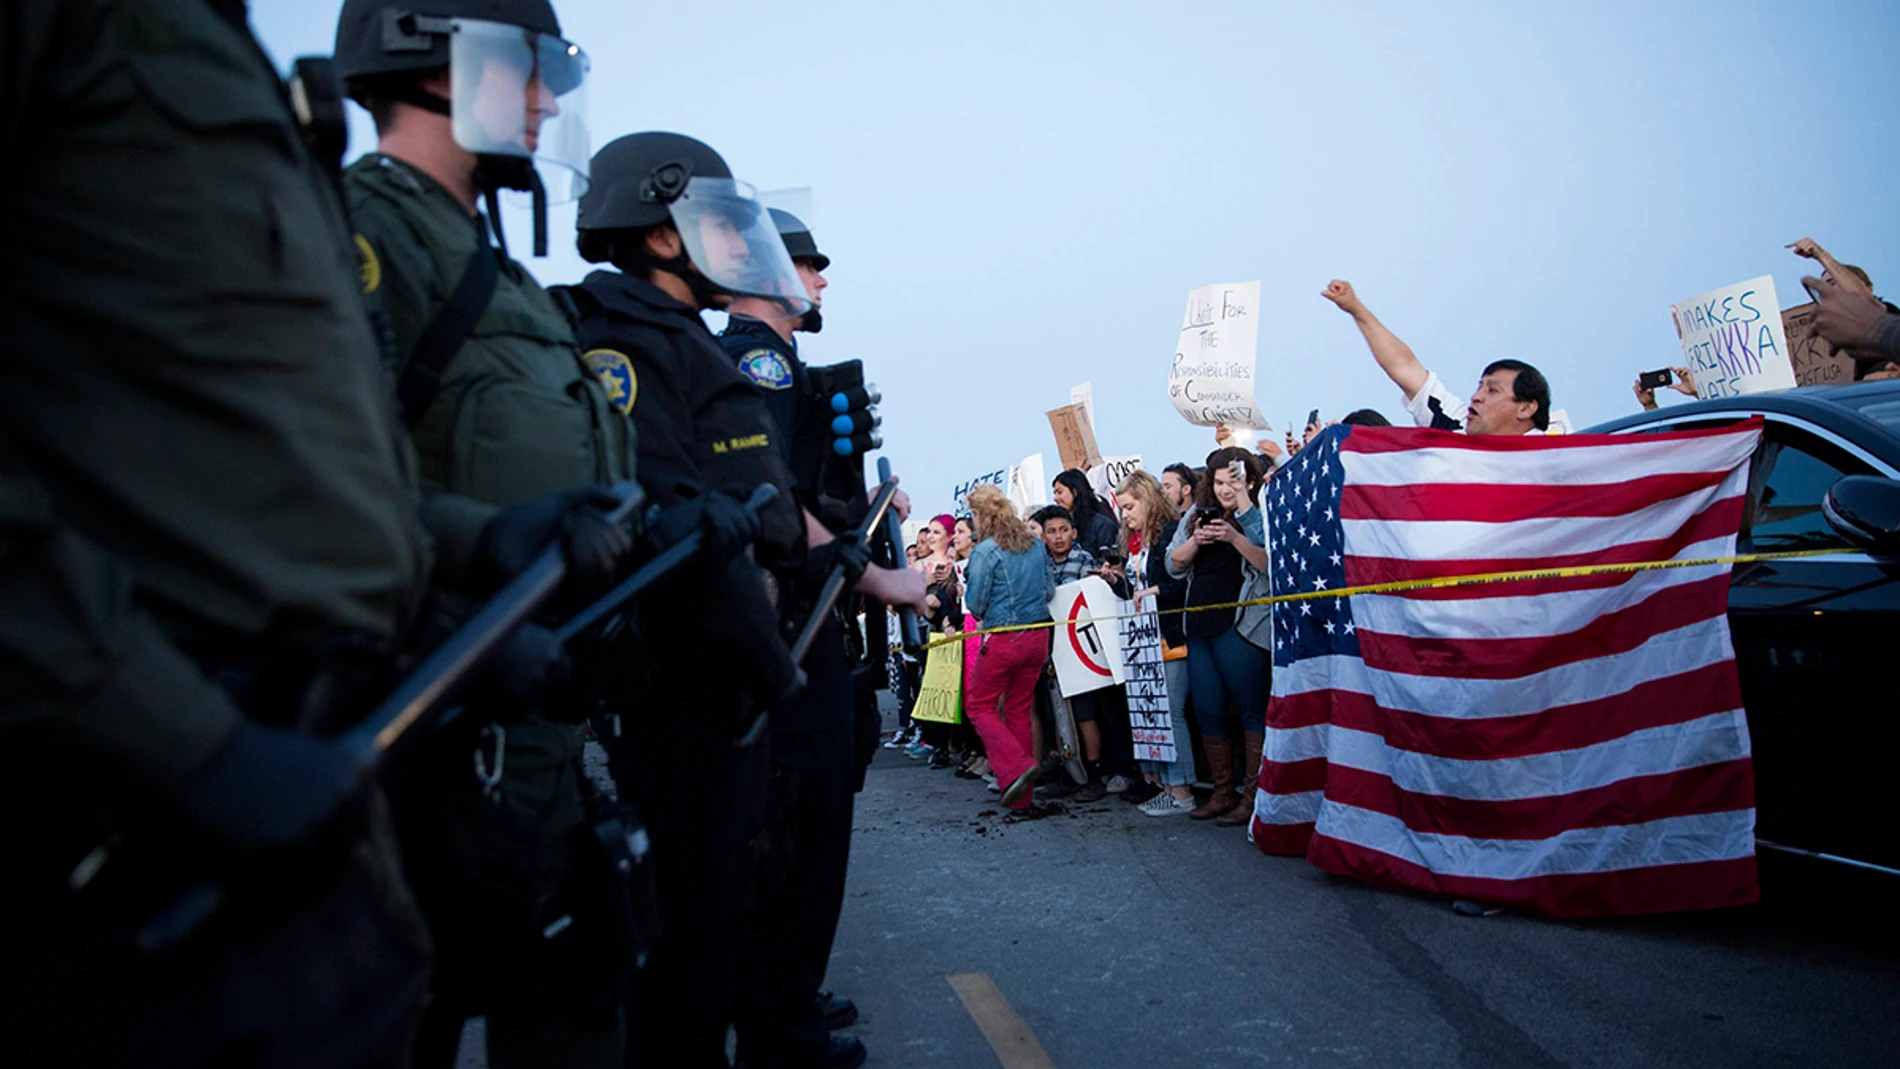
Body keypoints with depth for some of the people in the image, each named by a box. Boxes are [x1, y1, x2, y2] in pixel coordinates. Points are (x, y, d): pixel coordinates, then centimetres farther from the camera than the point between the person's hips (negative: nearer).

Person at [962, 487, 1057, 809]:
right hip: (1038, 637, 6)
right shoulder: (1035, 545, 7)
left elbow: (975, 604, -10)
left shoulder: (984, 551, -12)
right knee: (1020, 709, 15)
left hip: (1004, 638, -6)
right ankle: (1021, 796, 18)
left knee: (980, 706, 10)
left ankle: (1016, 767, -10)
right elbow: (1050, 590, 13)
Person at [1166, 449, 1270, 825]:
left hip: (1238, 626, -6)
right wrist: (1195, 541, -6)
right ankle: (1222, 794, 21)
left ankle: (1253, 795, 5)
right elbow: (1174, 565, 11)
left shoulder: (1261, 516, 0)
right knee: (1207, 711, 10)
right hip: (1199, 626, 6)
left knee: (1252, 709, -2)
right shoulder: (1199, 513, 15)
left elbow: (1270, 564, -15)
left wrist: (1234, 537, -23)